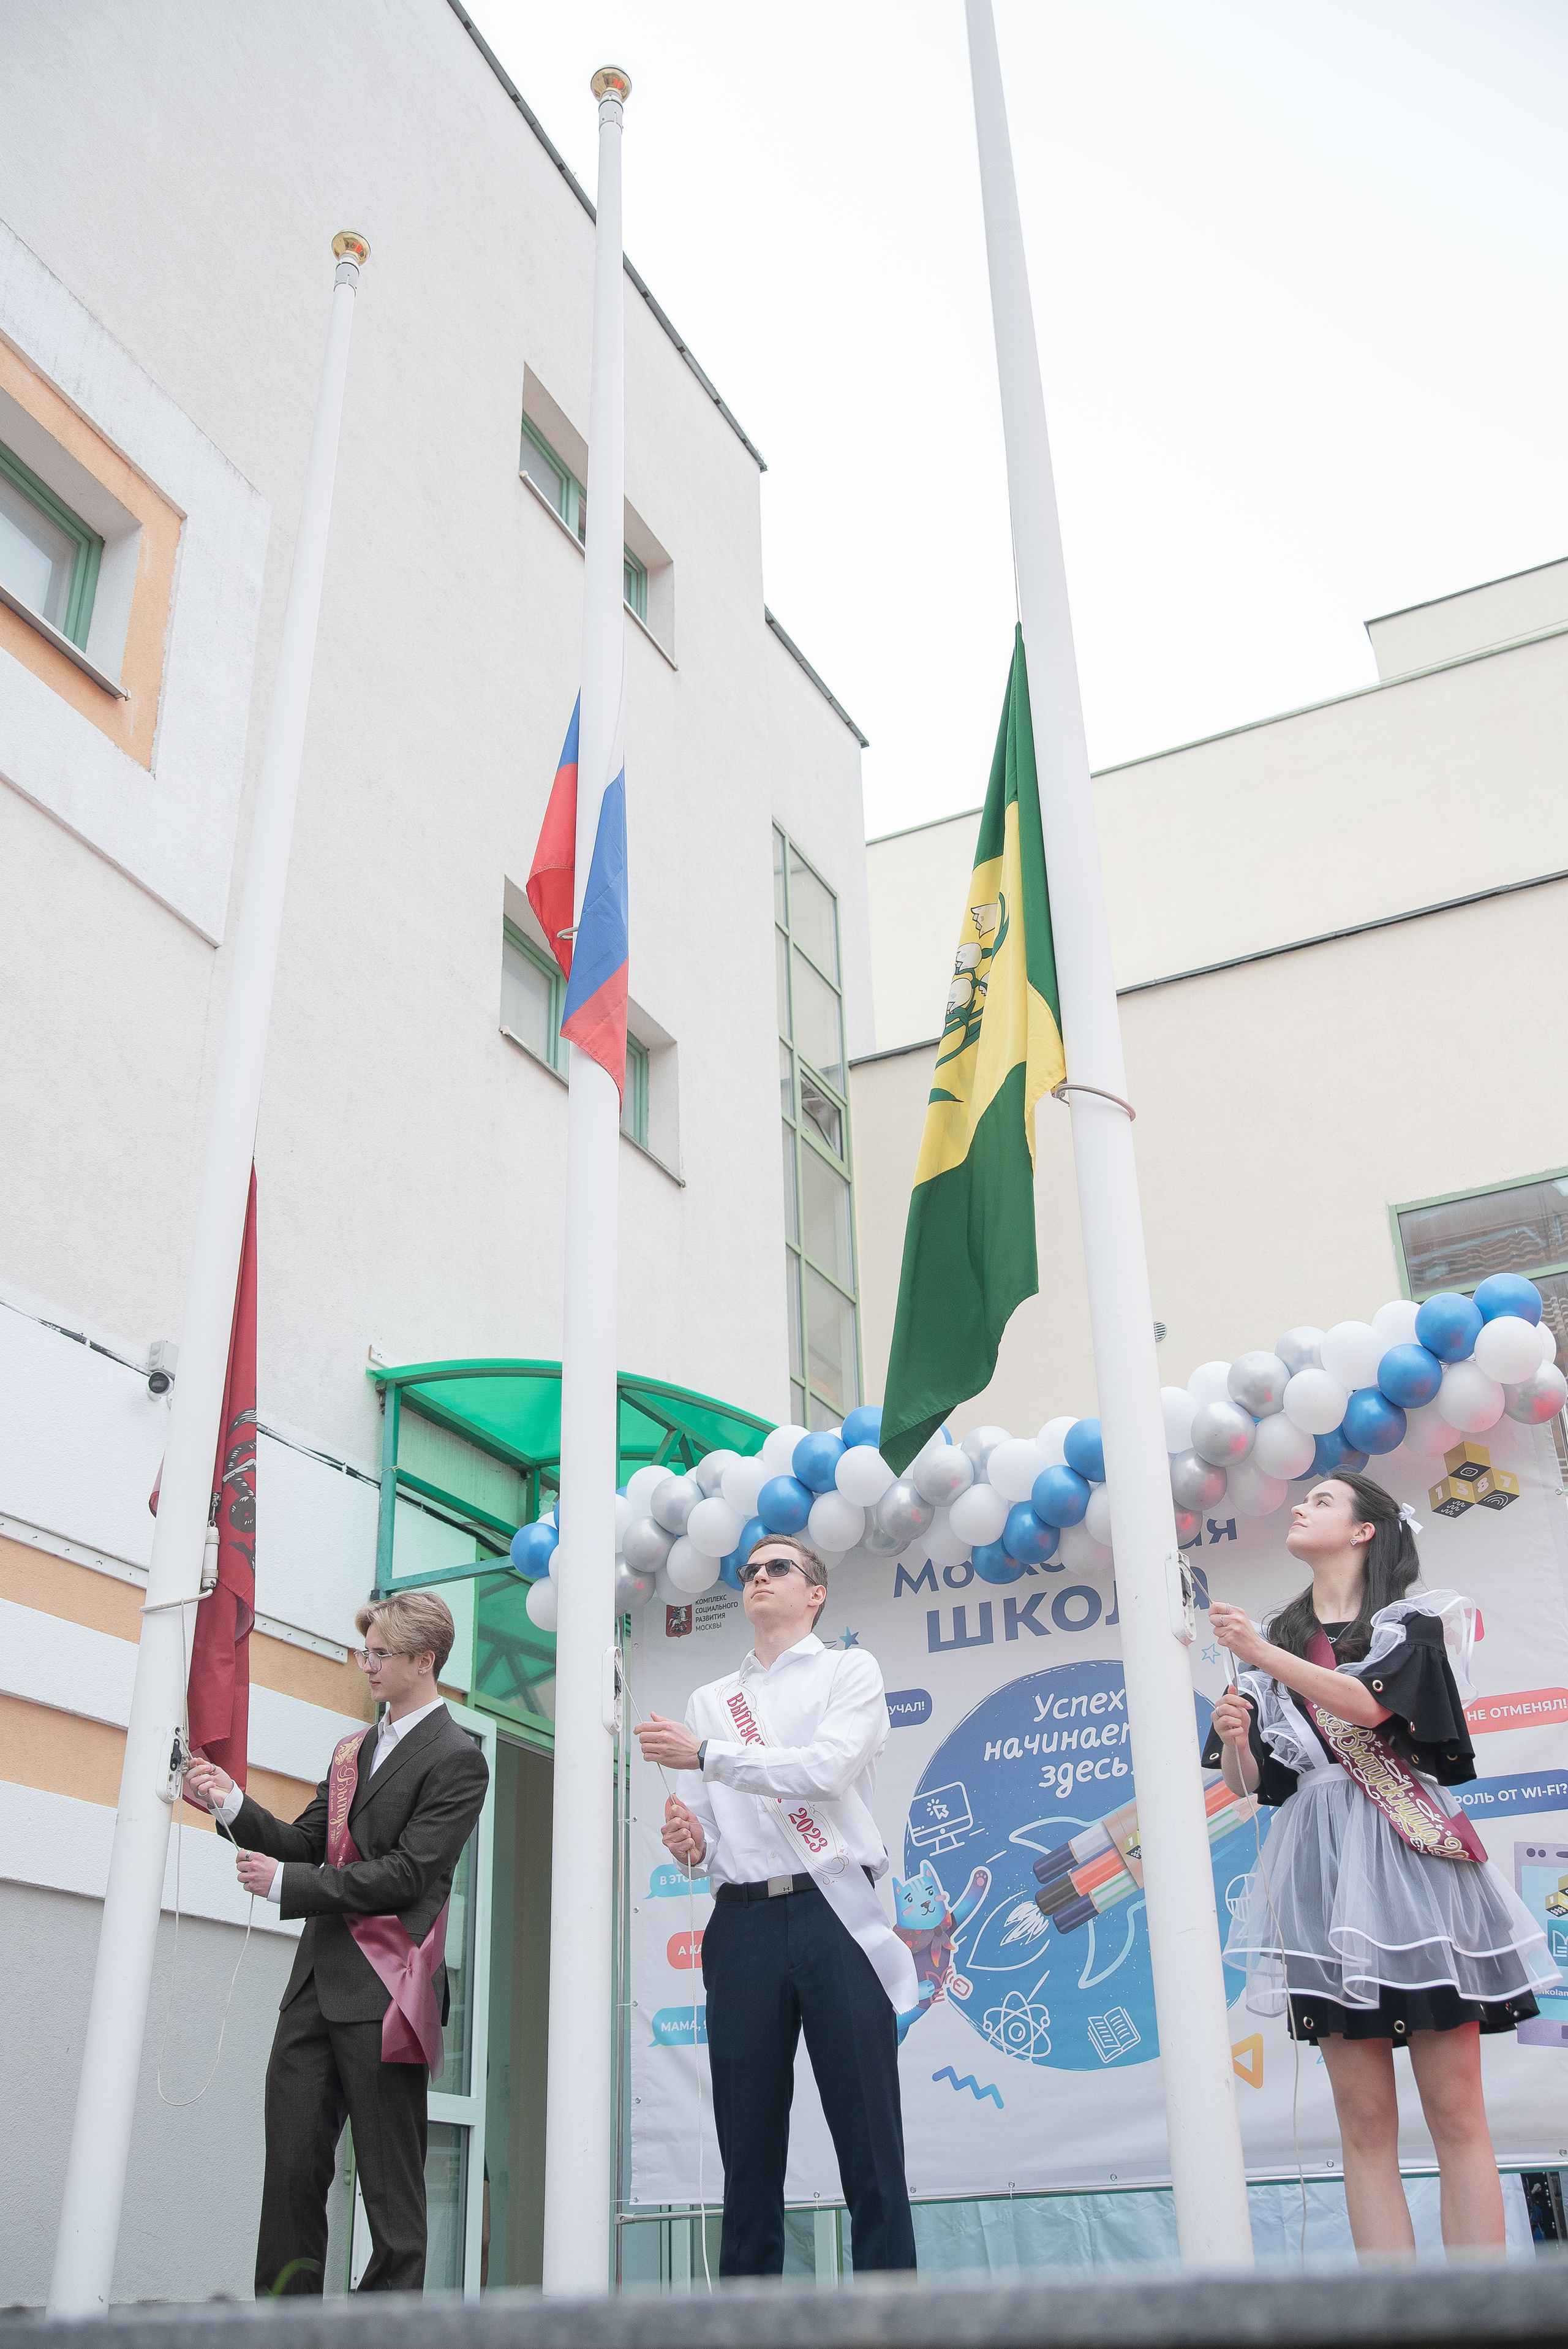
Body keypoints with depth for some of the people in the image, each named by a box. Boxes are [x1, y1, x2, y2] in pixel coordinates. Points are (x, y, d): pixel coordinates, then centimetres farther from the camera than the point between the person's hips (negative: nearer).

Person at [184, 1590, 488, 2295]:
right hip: (318, 1982, 7)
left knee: (390, 2182, -1)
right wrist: (233, 1803, 2)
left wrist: (285, 1883, -12)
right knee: (291, 2165, 6)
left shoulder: (456, 1759, -6)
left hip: (382, 1993, -7)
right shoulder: (353, 1750, 20)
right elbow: (307, 1844, 17)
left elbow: (406, 1874, -14)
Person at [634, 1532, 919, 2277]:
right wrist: (689, 1843, -4)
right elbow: (699, 1821, 20)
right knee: (748, 2152, 3)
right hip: (742, 1926, 4)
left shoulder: (849, 1670, 10)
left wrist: (707, 1756, -11)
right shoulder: (709, 1701, 22)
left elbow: (828, 1769, -8)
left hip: (834, 1914, -3)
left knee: (870, 2146, -6)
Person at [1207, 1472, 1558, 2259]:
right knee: (1365, 2119, -1)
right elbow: (1249, 1781, 17)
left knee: (1455, 2110, -5)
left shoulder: (1414, 1621, 8)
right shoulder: (1276, 1640, 19)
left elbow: (1370, 1703, -13)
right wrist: (1233, 1738, -5)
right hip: (1318, 1867, 3)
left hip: (1406, 1852, -3)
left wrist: (1261, 1655, -18)